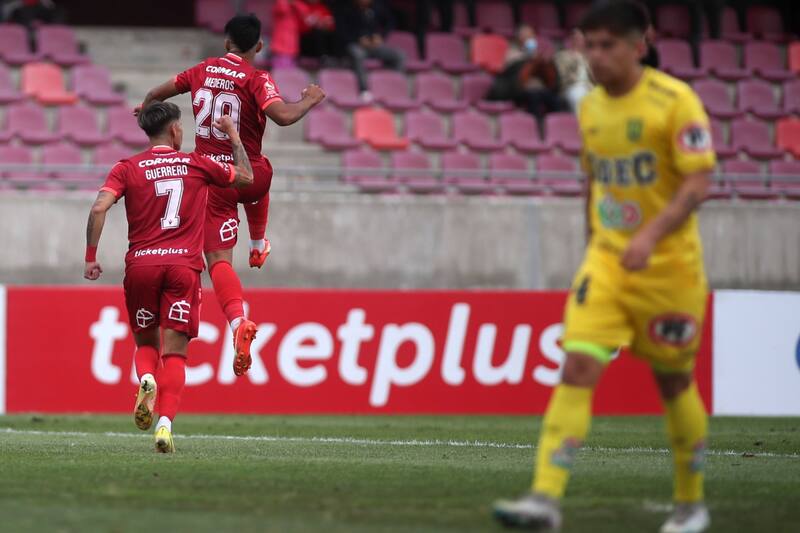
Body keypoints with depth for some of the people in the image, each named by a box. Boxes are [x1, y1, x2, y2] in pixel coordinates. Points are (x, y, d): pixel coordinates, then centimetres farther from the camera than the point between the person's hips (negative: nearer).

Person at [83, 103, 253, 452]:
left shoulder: (127, 169, 6)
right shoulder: (196, 165, 7)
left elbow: (99, 208, -8)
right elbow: (246, 177, 22)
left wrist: (91, 258, -2)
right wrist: (233, 135, 36)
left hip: (140, 266, 1)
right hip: (183, 265, -1)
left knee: (145, 343, 19)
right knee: (174, 353, -1)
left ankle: (146, 379, -14)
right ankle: (166, 422, -20)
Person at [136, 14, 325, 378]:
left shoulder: (203, 70, 3)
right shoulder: (257, 80, -11)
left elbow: (157, 93, 17)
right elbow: (282, 116, -26)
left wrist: (145, 107, 41)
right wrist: (309, 102, -6)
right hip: (247, 176, -1)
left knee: (218, 258, -6)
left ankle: (238, 322, -29)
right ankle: (259, 246, 56)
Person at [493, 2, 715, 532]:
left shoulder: (675, 101, -12)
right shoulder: (591, 107, 6)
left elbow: (698, 183, -17)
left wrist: (651, 235, -29)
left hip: (668, 264, -4)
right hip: (606, 262, 4)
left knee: (674, 381, 8)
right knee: (578, 369, -12)